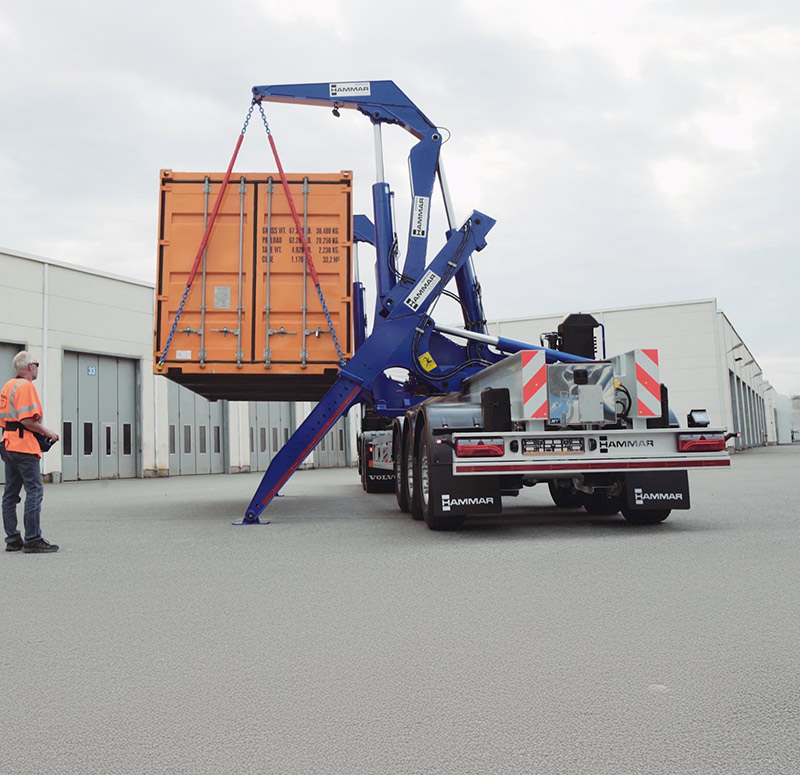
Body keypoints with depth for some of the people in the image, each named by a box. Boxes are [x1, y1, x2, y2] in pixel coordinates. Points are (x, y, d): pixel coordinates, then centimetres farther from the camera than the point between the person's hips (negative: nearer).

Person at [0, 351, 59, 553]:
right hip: (24, 446, -10)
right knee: (34, 491, -8)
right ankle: (33, 540, -9)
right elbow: (27, 419, -20)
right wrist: (47, 432, -10)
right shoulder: (25, 386, -12)